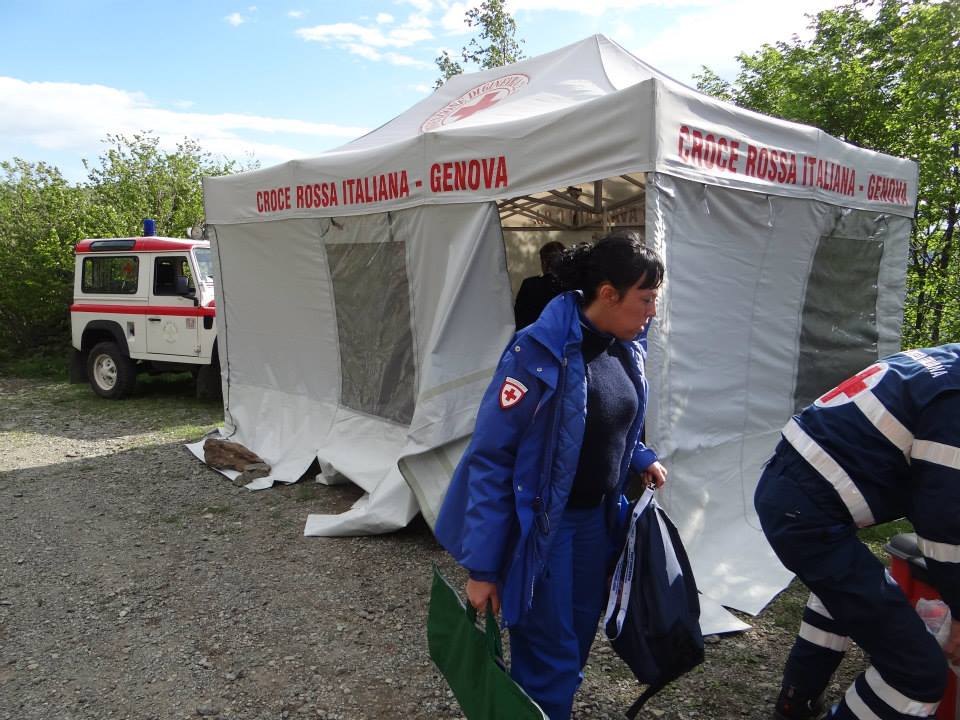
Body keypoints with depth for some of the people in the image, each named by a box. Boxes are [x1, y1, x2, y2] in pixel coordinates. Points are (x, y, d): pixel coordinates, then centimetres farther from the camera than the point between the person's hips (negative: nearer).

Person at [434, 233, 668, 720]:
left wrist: (642, 459, 2)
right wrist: (482, 567, -19)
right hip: (542, 528, -7)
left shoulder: (627, 350, 0)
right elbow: (489, 458, -20)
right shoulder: (539, 353, -23)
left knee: (578, 641, 21)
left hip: (599, 520, 7)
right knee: (548, 660, 6)